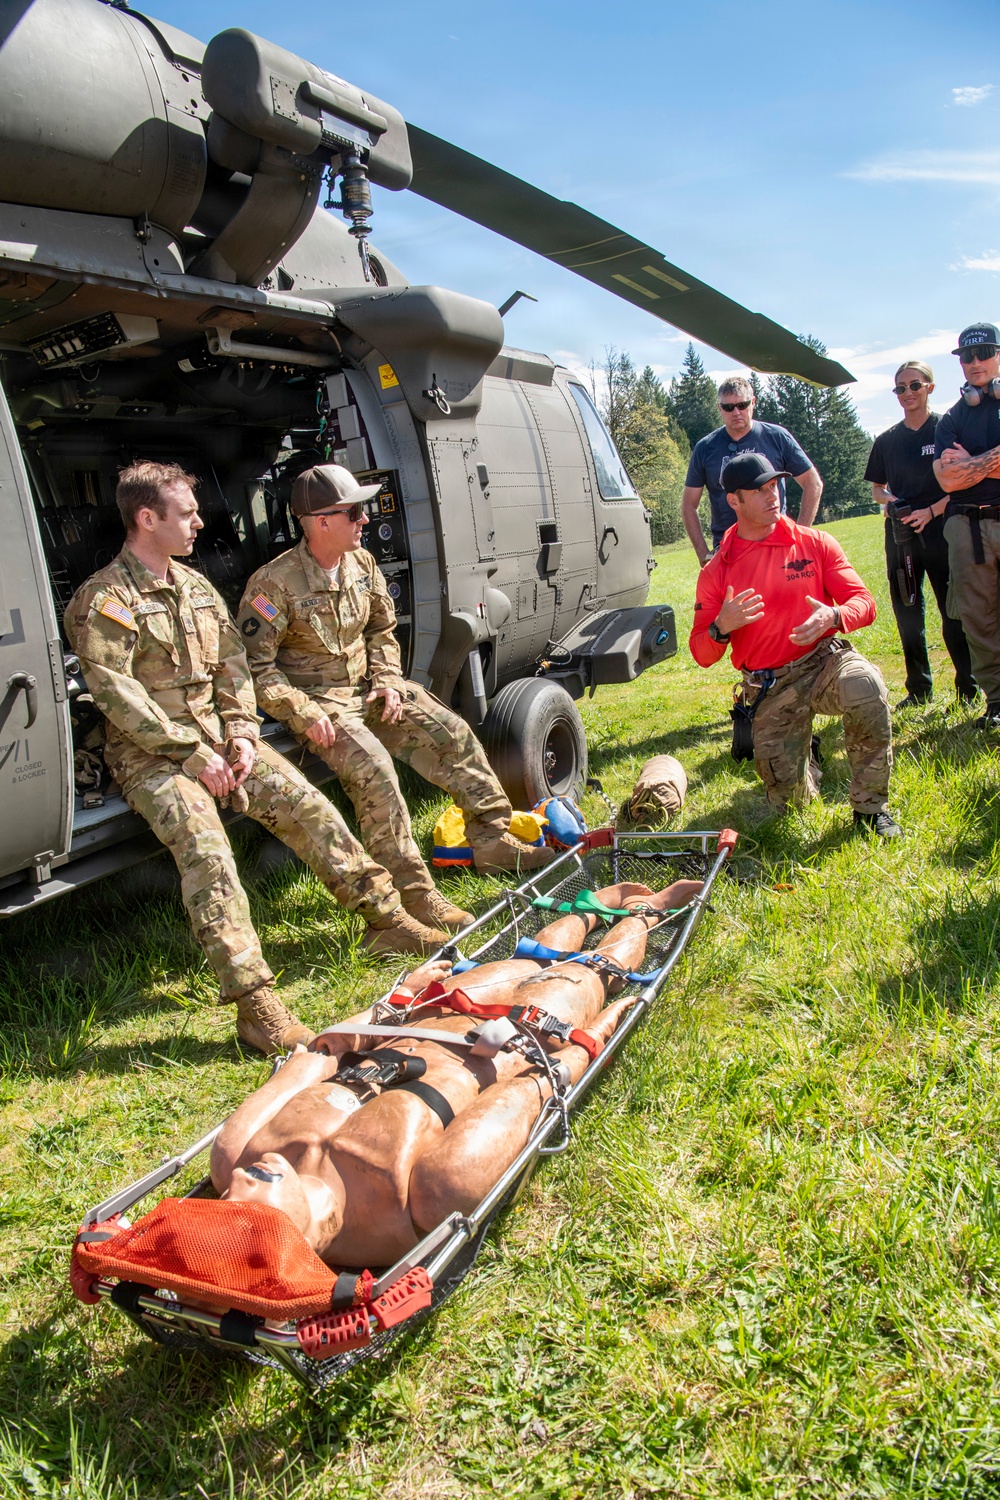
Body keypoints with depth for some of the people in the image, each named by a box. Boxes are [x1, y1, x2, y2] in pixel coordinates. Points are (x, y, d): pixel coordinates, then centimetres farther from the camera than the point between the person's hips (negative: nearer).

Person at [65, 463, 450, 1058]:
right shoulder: (105, 598, -10)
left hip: (218, 736, 7)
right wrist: (192, 752, -19)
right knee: (205, 846, -28)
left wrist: (241, 733, -4)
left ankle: (386, 917, 5)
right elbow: (115, 693, -17)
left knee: (308, 806, -6)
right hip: (151, 753, -6)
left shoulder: (195, 584, 14)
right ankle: (254, 1002, -30)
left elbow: (233, 662, 12)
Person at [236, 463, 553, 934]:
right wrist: (305, 715, -24)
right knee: (373, 767, -30)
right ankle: (413, 891, -23)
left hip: (368, 687, 7)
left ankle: (493, 840, 4)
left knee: (453, 734, -7)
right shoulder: (274, 584, -17)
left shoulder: (362, 564, 4)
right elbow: (255, 665, -15)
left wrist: (387, 680, 0)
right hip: (318, 699, -7)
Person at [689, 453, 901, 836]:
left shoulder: (814, 543, 1)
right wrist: (721, 627, -23)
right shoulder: (716, 572, 0)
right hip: (770, 687, 1)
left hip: (824, 660, 0)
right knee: (786, 796, -6)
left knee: (865, 686, -37)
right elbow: (702, 656, 0)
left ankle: (870, 806, -18)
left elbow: (864, 602, -1)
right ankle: (805, 756, 34)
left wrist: (834, 616, -24)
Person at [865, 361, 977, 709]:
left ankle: (969, 689, 7)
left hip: (941, 530, -4)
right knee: (907, 616, 7)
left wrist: (930, 512, -16)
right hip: (899, 535, 4)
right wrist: (889, 500, -4)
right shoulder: (886, 440, 11)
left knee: (954, 614, -3)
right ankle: (919, 689, 18)